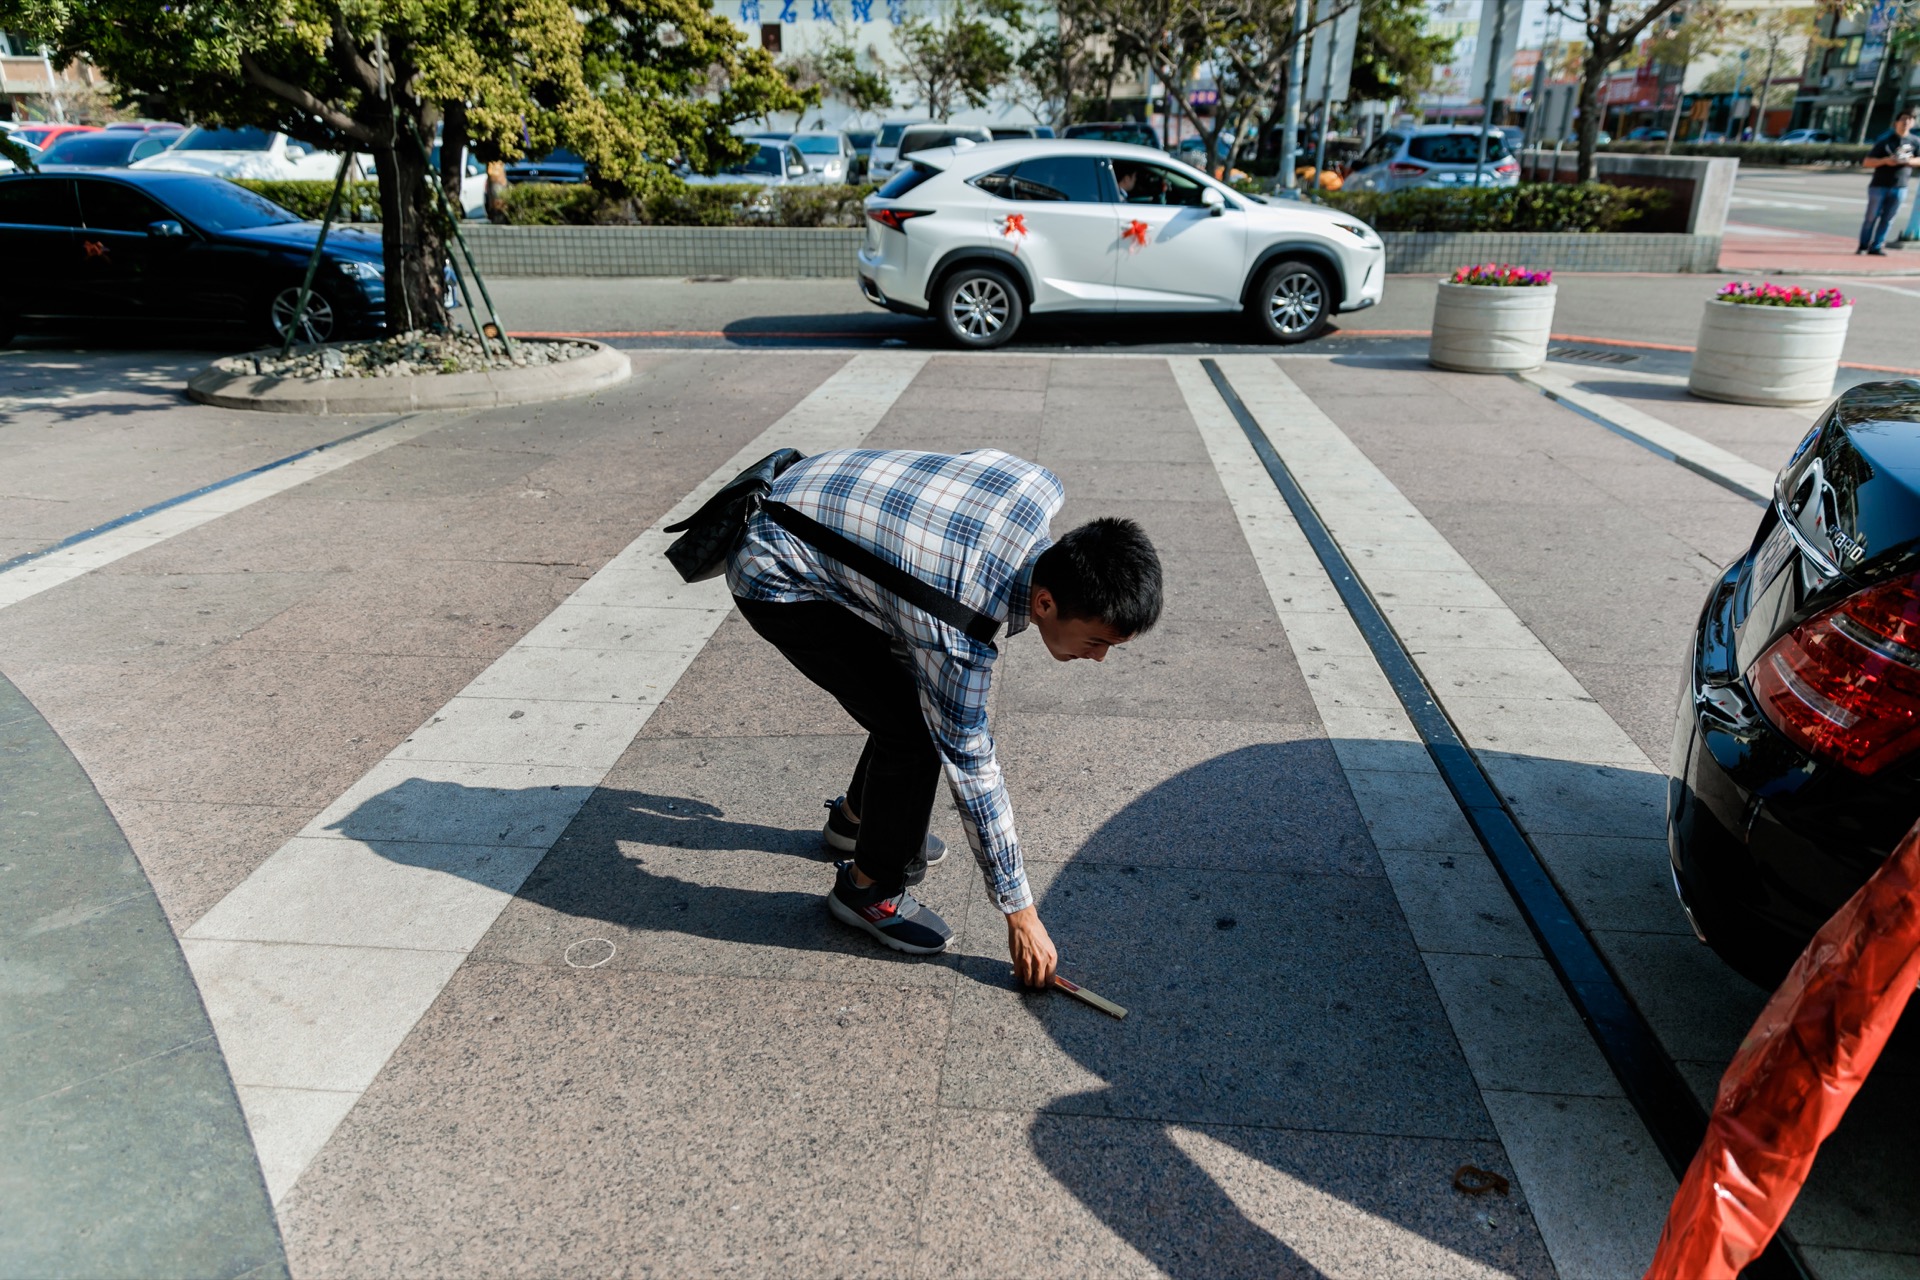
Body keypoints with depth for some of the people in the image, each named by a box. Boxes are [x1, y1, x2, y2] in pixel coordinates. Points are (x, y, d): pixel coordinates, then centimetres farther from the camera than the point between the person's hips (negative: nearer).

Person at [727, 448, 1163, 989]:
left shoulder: (1040, 487, -16)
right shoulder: (957, 639, -33)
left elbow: (977, 462, 7)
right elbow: (970, 766, -23)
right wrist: (1020, 911, -11)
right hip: (775, 580, -9)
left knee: (923, 697, 14)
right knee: (916, 730, -13)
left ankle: (856, 817, 37)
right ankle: (869, 888, 9)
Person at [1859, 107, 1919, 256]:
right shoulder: (1885, 140, -4)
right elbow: (1867, 162, -6)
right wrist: (1885, 160, -21)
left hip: (1899, 187, 3)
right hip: (1879, 186, -3)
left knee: (1888, 219, 3)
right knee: (1872, 217, 0)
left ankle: (1876, 247, 9)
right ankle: (1863, 246, 11)